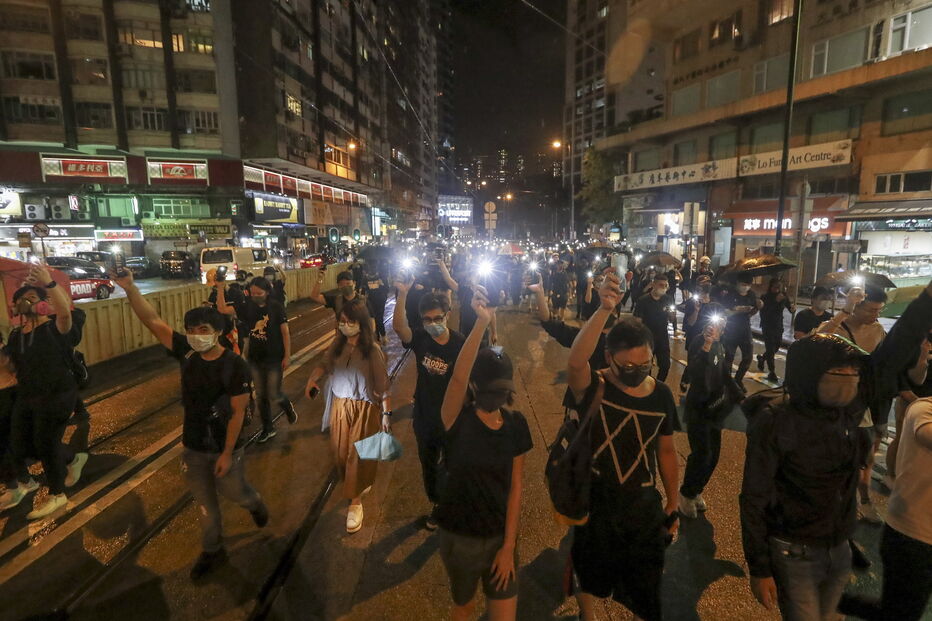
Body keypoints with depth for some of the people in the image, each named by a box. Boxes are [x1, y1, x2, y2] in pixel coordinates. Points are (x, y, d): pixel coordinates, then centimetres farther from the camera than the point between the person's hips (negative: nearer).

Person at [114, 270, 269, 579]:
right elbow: (152, 320, -14)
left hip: (225, 448, -4)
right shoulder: (186, 352, -10)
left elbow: (237, 412, -19)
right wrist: (130, 288, -27)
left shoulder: (235, 366, -22)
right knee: (205, 501, 18)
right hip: (192, 447, 4)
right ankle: (212, 551, 39)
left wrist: (227, 453, -17)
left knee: (233, 492, 17)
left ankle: (255, 503, 52)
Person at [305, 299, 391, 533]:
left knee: (357, 455, 4)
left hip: (364, 408, -5)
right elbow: (326, 364, 9)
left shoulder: (372, 349, -18)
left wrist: (386, 413, -13)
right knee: (340, 452, 18)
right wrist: (313, 378, -11)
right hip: (339, 405, 5)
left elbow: (382, 384, -14)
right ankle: (357, 484, 46)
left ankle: (355, 501, 23)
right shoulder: (338, 344, -5)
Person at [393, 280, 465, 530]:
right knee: (428, 465, 23)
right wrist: (402, 294, -45)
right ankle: (436, 504, 48)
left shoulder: (459, 343, -18)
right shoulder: (419, 338, -13)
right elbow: (398, 326, -33)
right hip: (423, 416, 3)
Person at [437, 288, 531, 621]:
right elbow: (458, 377, -40)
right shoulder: (458, 419, -19)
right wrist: (482, 321, -50)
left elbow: (515, 486, -5)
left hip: (501, 535, 2)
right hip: (460, 537, -2)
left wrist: (509, 546, -7)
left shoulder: (515, 423, -9)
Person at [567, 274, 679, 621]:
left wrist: (673, 504, 11)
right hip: (594, 503, -2)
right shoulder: (593, 389, -18)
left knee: (646, 585, 18)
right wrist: (604, 310, -52)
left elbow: (666, 452, 5)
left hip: (644, 506, 2)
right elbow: (575, 361, -42)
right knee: (590, 577, 21)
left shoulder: (661, 395, -6)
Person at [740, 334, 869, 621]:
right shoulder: (775, 422, -24)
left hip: (840, 551, 6)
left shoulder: (848, 411, -8)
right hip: (794, 555, -5)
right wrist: (759, 569, -13)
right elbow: (753, 500, -18)